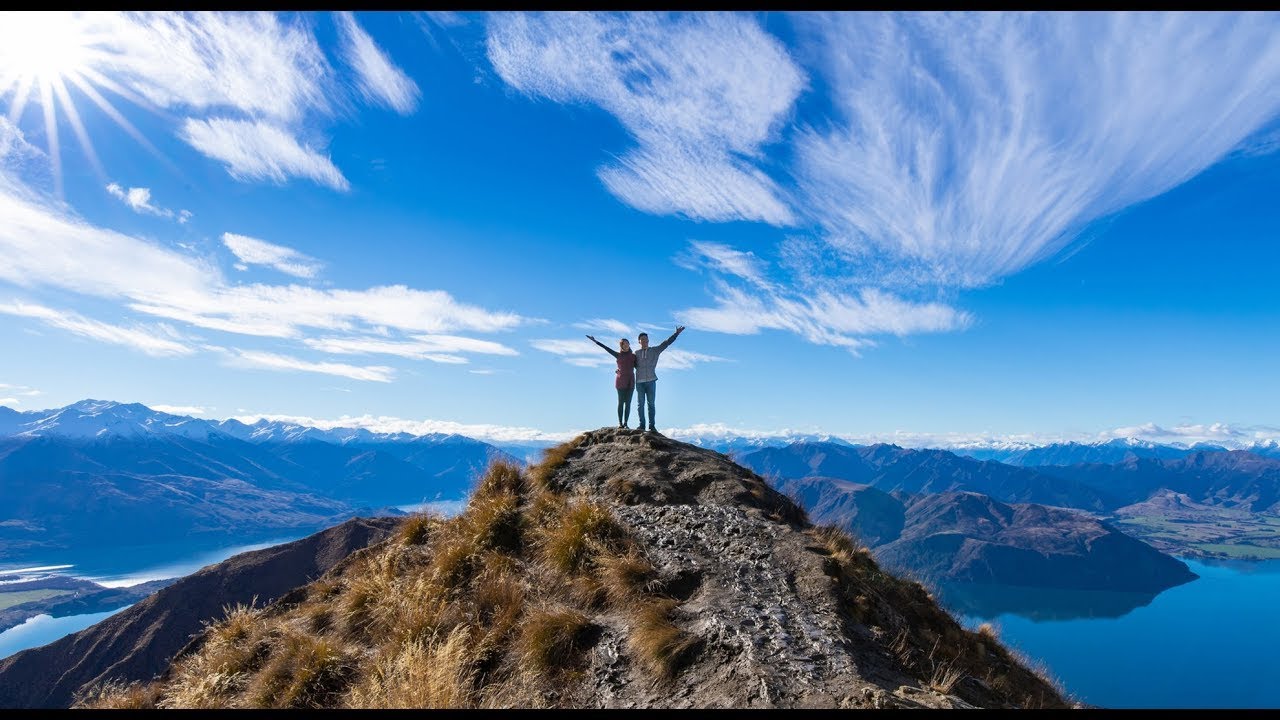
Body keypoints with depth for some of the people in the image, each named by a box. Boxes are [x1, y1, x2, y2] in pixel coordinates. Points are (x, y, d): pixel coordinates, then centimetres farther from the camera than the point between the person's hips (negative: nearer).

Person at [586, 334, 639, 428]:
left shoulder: (633, 356, 9)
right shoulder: (618, 355, 3)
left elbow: (637, 367, 13)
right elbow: (606, 348, 2)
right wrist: (595, 341, 0)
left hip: (631, 382, 2)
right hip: (621, 381, -2)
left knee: (628, 403, 1)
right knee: (621, 402, -2)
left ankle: (626, 423, 3)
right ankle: (620, 422, 0)